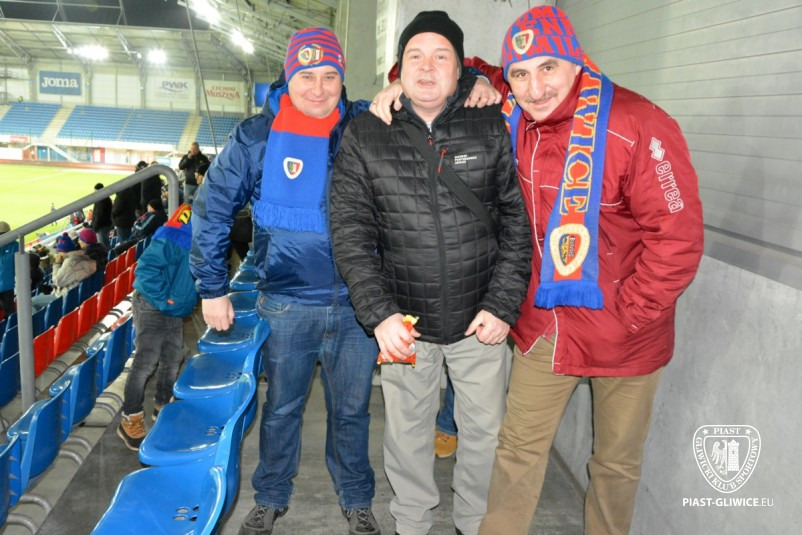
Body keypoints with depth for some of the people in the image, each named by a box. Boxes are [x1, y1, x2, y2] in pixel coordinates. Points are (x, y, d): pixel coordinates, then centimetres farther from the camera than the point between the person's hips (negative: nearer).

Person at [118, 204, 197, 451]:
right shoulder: (178, 236, -26)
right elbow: (146, 267, -29)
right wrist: (163, 299, -25)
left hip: (175, 309, 9)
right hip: (152, 307, -8)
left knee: (172, 359, 16)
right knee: (145, 361, -7)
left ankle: (162, 406, 35)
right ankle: (130, 420, 4)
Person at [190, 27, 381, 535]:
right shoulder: (257, 136, -5)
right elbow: (212, 211, 2)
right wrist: (213, 289, 2)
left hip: (357, 303, 1)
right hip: (287, 306, 0)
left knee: (352, 410, 15)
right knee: (281, 409, 16)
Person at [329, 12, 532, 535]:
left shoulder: (492, 128, -3)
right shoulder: (365, 136, -3)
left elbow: (518, 220, -1)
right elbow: (350, 231, -6)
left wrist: (503, 305, -7)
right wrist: (379, 313, -13)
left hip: (481, 319, 0)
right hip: (403, 320, 0)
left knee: (485, 430, 14)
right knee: (407, 429, 16)